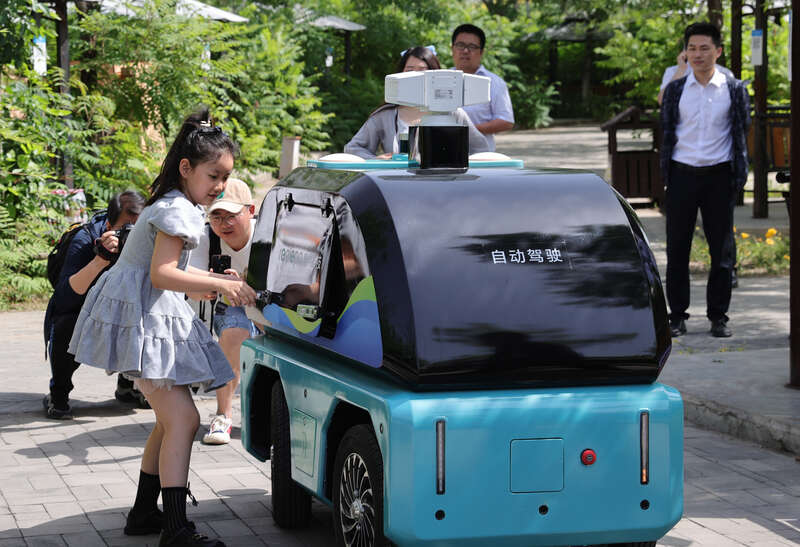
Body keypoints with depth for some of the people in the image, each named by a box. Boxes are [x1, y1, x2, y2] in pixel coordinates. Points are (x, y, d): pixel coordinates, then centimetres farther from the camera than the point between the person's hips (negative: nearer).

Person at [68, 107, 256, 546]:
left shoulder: (174, 205, 19)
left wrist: (215, 278, 15)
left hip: (149, 319, 11)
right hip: (140, 317, -11)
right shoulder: (179, 210, -14)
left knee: (171, 421, 15)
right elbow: (161, 274, -23)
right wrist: (219, 286, -25)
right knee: (182, 419, -17)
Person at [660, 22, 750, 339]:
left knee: (721, 249, 2)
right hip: (682, 173, 1)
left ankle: (718, 316, 11)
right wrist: (665, 174, 6)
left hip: (718, 175, -1)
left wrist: (739, 176, 4)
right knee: (677, 248, 3)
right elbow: (666, 132, 11)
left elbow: (741, 134, 9)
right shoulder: (675, 89, 6)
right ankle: (677, 315, 11)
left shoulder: (734, 90, 4)